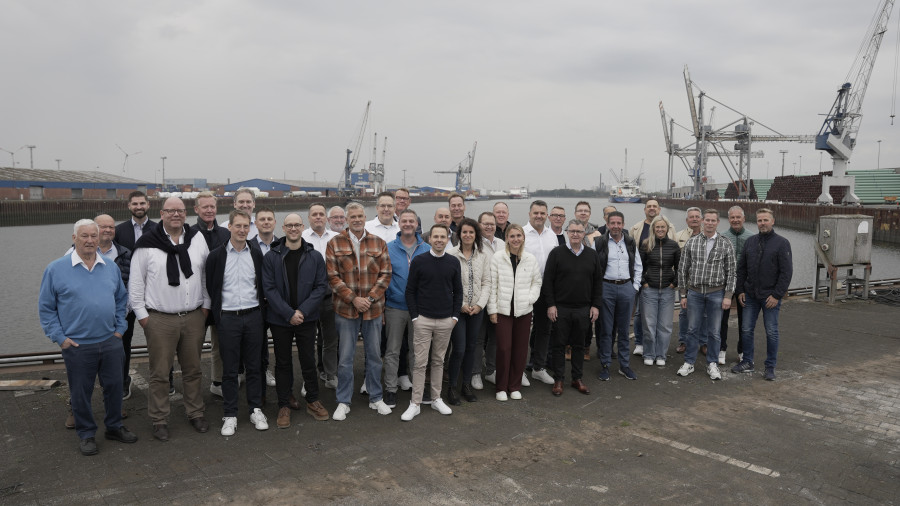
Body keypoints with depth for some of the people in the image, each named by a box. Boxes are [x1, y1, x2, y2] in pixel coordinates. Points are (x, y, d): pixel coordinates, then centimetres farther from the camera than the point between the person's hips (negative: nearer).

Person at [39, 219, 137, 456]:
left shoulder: (111, 267, 6)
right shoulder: (56, 269, -5)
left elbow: (121, 300, 16)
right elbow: (46, 308, 0)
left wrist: (120, 328, 7)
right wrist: (60, 337, -6)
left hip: (110, 342, 3)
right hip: (77, 345, -3)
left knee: (114, 385, 11)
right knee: (81, 392, 8)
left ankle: (114, 427, 29)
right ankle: (86, 434, 25)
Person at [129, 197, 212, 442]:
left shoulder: (197, 239, 4)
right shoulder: (147, 244, -5)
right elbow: (135, 282, -1)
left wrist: (206, 306, 7)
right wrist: (142, 315, -3)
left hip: (194, 318, 3)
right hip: (160, 320, -3)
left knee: (193, 369, 14)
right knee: (159, 373, 5)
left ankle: (196, 413, 28)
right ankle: (159, 420, 19)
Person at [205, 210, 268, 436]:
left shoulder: (257, 254, 5)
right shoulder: (216, 255, -1)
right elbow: (211, 288, 4)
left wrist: (262, 309, 4)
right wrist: (216, 316, 2)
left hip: (253, 316, 2)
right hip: (228, 318, -2)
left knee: (254, 366, 9)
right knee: (229, 369, 4)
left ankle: (256, 410, 20)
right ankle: (230, 415, 15)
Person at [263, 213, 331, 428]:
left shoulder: (315, 257, 1)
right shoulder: (271, 257, -3)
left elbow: (321, 287, -2)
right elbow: (269, 289, -8)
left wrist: (303, 311, -13)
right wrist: (289, 313, -15)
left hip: (307, 319, 1)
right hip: (280, 319, 0)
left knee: (308, 361, 8)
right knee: (283, 363, 9)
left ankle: (313, 400, 24)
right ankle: (284, 404, 21)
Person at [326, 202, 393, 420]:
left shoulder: (378, 243, 5)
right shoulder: (334, 244, -1)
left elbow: (385, 274, 2)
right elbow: (333, 277, -5)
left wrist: (370, 298, -9)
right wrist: (353, 299, -13)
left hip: (373, 308, 2)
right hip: (345, 308, -2)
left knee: (374, 355, 12)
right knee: (345, 357, 5)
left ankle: (376, 398, 25)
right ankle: (343, 402, 17)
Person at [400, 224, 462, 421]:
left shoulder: (453, 262, 5)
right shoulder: (418, 261, -3)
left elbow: (458, 291, 11)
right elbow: (410, 291, -1)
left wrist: (455, 316, 3)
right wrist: (414, 316, -6)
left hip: (446, 321, 3)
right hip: (423, 320, -2)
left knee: (439, 361, 12)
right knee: (420, 362, -1)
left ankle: (436, 399, 23)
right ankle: (415, 404, 7)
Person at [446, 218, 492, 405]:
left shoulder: (483, 256, 5)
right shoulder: (450, 254, -7)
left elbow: (486, 282, 6)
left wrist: (480, 304, -5)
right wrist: (460, 304, -10)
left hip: (477, 309, 4)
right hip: (457, 308, -4)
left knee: (471, 347, 11)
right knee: (459, 348, -6)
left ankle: (467, 384, 25)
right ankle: (452, 387, 10)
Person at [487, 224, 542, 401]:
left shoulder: (531, 259, 5)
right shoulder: (497, 257, -2)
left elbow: (537, 282, 13)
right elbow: (492, 285, -2)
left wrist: (531, 298, -3)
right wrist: (492, 309, -4)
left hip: (524, 310, 3)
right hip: (503, 309, -2)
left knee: (520, 349, 7)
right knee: (504, 348, -4)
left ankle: (515, 386, 21)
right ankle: (501, 387, 12)